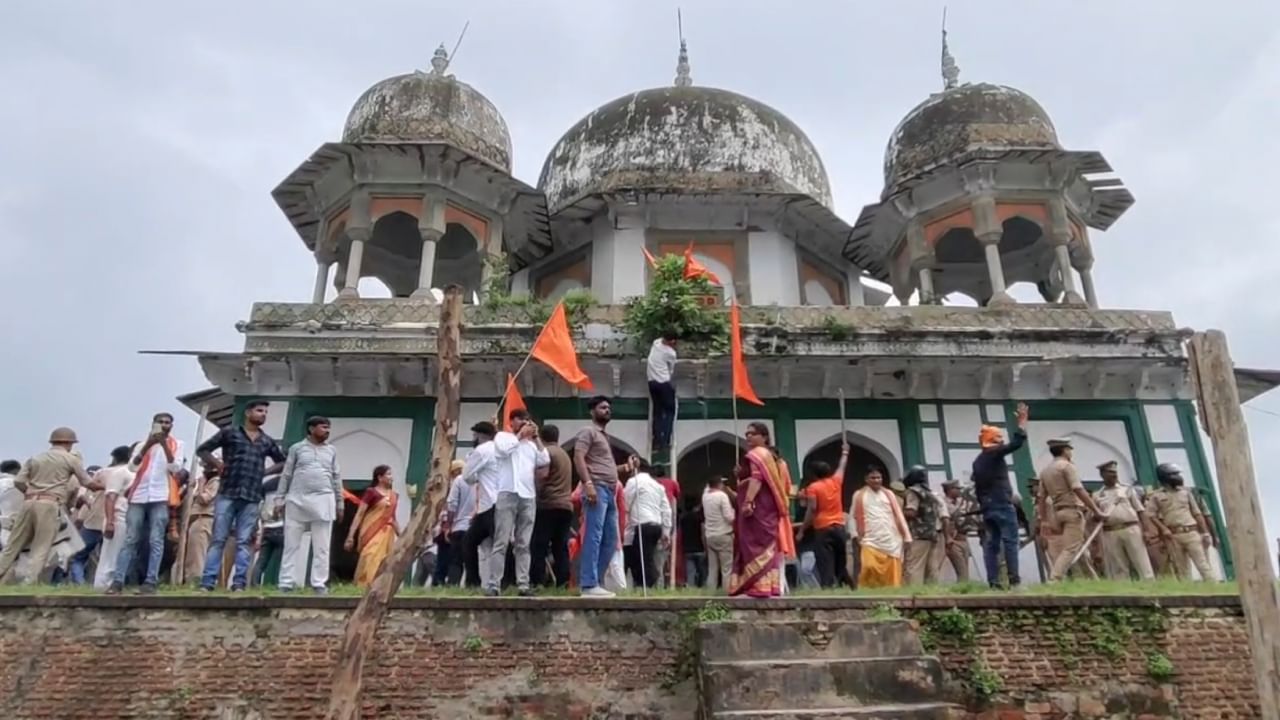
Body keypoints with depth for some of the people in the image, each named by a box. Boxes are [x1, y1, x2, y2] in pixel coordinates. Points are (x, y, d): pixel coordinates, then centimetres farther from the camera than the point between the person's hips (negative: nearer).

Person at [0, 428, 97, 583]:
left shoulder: (35, 458, 18)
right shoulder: (71, 458, 6)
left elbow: (18, 482, 8)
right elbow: (87, 483, 8)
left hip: (29, 503, 5)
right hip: (50, 505, -5)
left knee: (13, 546, 10)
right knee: (41, 549, -3)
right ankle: (29, 584, -11)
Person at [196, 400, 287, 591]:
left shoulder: (268, 442, 14)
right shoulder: (229, 433, 6)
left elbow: (284, 462, 23)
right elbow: (202, 449, 9)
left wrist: (265, 472, 9)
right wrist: (218, 464, -2)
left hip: (252, 498, 3)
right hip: (227, 494, -2)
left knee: (244, 542, 1)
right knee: (218, 539, -2)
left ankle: (239, 583, 3)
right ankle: (207, 582, 1)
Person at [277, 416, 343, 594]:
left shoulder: (332, 450, 13)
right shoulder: (297, 448, 7)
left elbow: (337, 477, 15)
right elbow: (286, 475, 8)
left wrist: (340, 503, 11)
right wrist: (280, 499, 3)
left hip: (323, 501, 1)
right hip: (297, 500, -1)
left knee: (322, 547, -1)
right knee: (291, 544, 2)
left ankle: (319, 584, 2)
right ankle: (286, 584, 6)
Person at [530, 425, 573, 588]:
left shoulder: (546, 451, -2)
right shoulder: (565, 455, 24)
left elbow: (542, 476, -13)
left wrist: (535, 496, -7)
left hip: (549, 505, -7)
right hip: (566, 505, 7)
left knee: (539, 546, -5)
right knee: (561, 547, 5)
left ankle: (536, 583, -10)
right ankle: (562, 584, 0)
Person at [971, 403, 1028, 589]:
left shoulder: (978, 461, 18)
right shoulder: (995, 453, -5)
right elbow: (1016, 443, -15)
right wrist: (1022, 421, -6)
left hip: (987, 508, 8)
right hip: (1002, 505, -8)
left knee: (991, 544, 3)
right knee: (1010, 542, -8)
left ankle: (993, 582, -1)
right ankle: (1014, 579, -13)